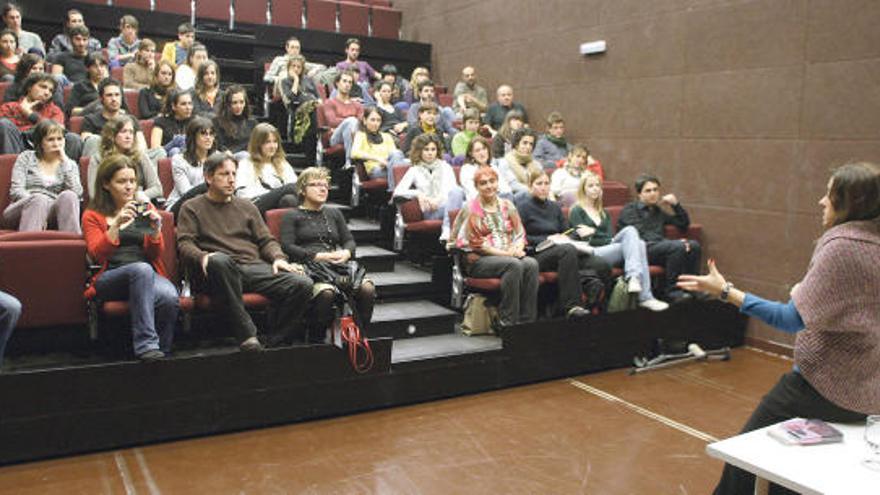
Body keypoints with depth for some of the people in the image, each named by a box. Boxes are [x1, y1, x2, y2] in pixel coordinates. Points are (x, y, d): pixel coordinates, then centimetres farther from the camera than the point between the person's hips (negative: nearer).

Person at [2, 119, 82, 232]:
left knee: (68, 196, -32)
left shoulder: (70, 164, 17)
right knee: (39, 199, -36)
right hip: (25, 207, -1)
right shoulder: (26, 158, 15)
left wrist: (65, 161, -1)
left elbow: (77, 193, -2)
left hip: (53, 212, 1)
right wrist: (37, 203, -17)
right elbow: (16, 190, 2)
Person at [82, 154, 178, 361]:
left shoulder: (145, 209, 21)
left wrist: (156, 230, -10)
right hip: (109, 279, -2)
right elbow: (97, 254, -2)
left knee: (169, 297, -34)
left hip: (149, 274, 2)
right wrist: (116, 224, -15)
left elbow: (156, 253, 10)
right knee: (141, 269, -37)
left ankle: (161, 351, -17)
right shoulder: (93, 216, 15)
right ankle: (146, 345, -39)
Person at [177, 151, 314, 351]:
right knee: (219, 260, -42)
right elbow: (185, 244, 5)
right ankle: (247, 335, -38)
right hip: (220, 270, -3)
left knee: (303, 284, -23)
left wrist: (278, 258, 0)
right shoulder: (192, 208, 18)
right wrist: (203, 257, -18)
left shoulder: (247, 207, 28)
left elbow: (266, 240, 22)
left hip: (255, 267, 4)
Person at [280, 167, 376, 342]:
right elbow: (287, 247, -1)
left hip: (338, 266, 4)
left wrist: (346, 253, -3)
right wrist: (319, 256, -12)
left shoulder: (334, 213, 30)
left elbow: (349, 240, 22)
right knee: (326, 292, -39)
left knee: (367, 288, -27)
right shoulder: (292, 216, 14)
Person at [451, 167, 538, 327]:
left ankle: (527, 320, -26)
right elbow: (475, 242, -7)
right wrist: (504, 253, -14)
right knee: (514, 265, -34)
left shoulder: (507, 205, 17)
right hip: (479, 260, -4)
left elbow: (520, 233, 13)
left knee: (531, 263, -28)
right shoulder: (470, 209, 1)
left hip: (510, 255, 5)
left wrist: (518, 249, -10)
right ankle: (507, 322, -30)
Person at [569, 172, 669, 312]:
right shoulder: (577, 211, 7)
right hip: (591, 254, -6)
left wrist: (594, 232, -3)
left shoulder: (604, 213, 27)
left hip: (611, 248, 6)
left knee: (639, 243, -25)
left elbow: (611, 237, 12)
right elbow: (585, 240, -5)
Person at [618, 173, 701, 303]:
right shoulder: (630, 210, 4)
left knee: (694, 245, -16)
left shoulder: (658, 211, 26)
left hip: (659, 246, 7)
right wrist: (674, 242, -17)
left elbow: (684, 224, 29)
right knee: (678, 247, -29)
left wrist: (676, 205, 11)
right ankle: (672, 291, -21)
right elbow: (642, 236, -10)